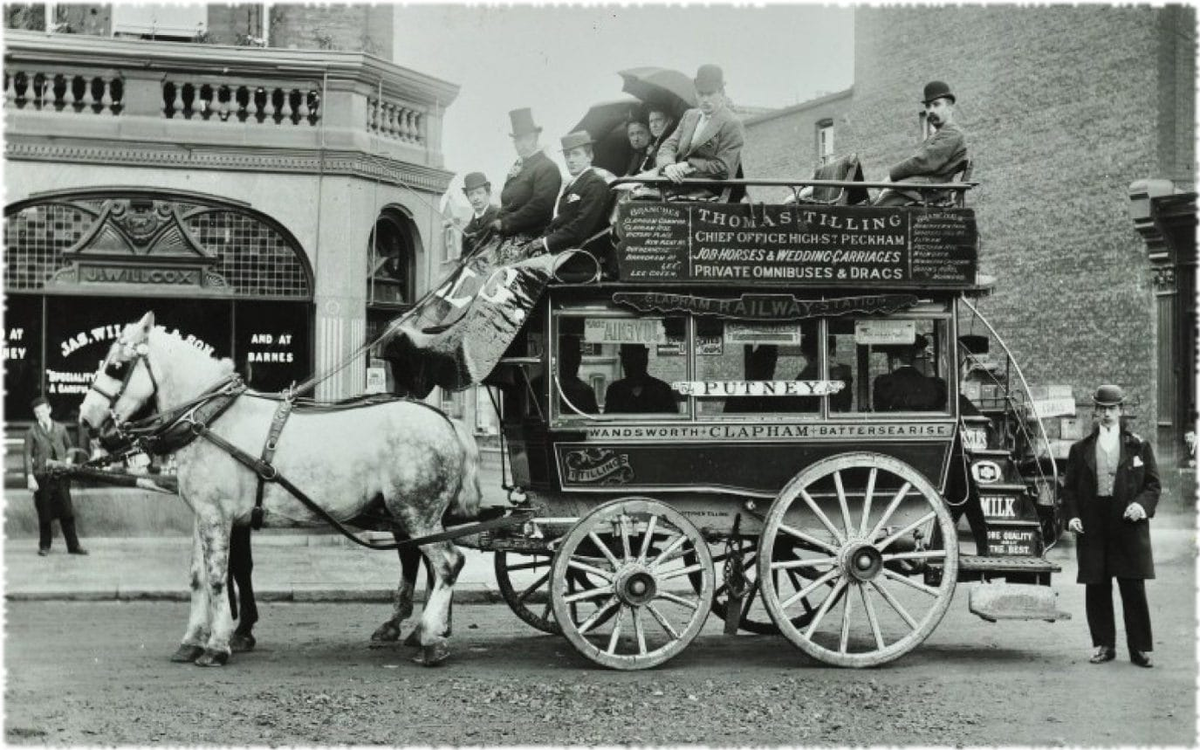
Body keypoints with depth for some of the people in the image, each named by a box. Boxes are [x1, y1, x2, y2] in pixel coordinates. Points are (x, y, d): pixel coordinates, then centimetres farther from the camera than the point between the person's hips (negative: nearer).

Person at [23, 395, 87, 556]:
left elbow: (68, 447, 23)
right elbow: (28, 456, 0)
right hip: (42, 477, -2)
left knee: (67, 513, -1)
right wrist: (30, 477, -9)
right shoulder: (32, 433, 3)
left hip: (60, 476, 2)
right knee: (44, 514, 2)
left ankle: (73, 545, 4)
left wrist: (68, 460, 6)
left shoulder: (60, 429, 11)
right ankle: (44, 546, 15)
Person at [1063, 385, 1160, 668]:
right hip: (1092, 528, 2)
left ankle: (1140, 648, 6)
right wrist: (1072, 515, -4)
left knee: (1134, 589, -1)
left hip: (1129, 526, -2)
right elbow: (1069, 487, 11)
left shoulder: (1139, 447, 7)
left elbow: (1153, 484, 7)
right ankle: (1103, 645, 14)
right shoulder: (1080, 449, 11)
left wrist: (1142, 505, -12)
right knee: (1096, 589, 4)